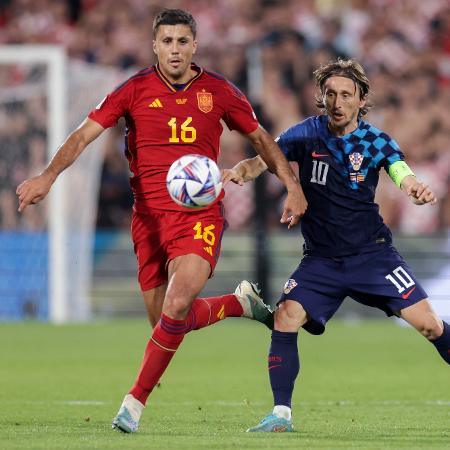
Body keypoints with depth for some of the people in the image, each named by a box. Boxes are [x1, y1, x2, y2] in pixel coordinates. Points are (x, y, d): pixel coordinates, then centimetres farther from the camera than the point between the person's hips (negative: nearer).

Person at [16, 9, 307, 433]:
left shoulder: (219, 92, 2)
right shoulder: (135, 90, 0)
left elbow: (260, 138, 15)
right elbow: (84, 134, -6)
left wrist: (292, 185, 3)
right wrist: (48, 176, -22)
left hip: (200, 214, -2)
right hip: (149, 217, 2)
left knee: (176, 305, -24)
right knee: (167, 322, 5)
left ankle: (136, 399, -13)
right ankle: (240, 302, 33)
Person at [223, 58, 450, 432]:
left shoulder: (376, 142, -5)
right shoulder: (307, 134, -3)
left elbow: (404, 177, -19)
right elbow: (262, 160, -8)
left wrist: (419, 190, -44)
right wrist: (239, 172, -31)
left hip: (372, 254, -1)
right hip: (321, 259, 1)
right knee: (286, 318, -18)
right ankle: (281, 414, -8)